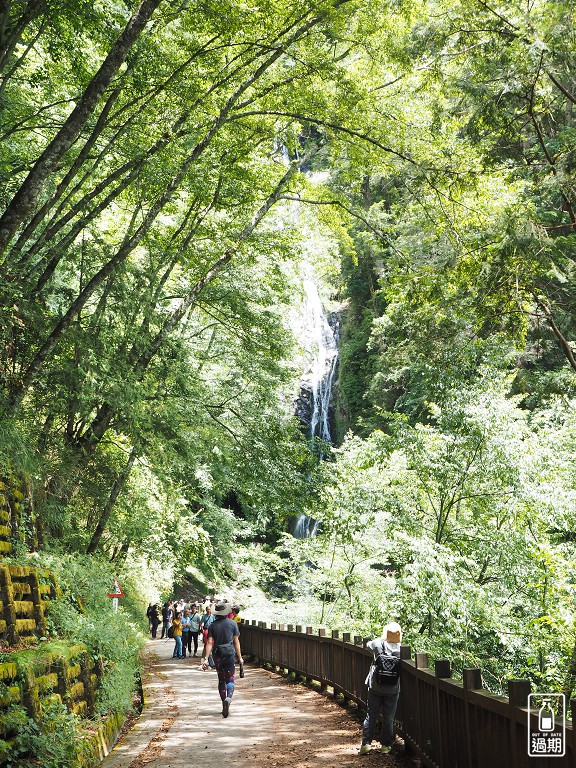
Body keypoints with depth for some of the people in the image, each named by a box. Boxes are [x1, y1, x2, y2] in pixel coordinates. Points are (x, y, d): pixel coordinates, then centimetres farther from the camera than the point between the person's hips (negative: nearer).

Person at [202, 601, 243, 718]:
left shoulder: (212, 625, 0)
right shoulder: (232, 623, 0)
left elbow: (209, 643, -6)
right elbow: (236, 641, 1)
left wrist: (206, 658, -6)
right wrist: (240, 657, 6)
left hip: (217, 655, 1)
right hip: (230, 653, -1)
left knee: (221, 680, 14)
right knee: (230, 679, 3)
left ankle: (225, 705, 16)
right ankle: (229, 697, -27)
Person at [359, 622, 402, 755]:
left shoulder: (378, 644, -10)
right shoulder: (400, 649, -13)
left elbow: (368, 645, 10)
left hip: (375, 687, 1)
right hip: (392, 689, -1)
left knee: (371, 715, 10)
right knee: (388, 718, 11)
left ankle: (366, 743, 10)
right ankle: (385, 745, 15)